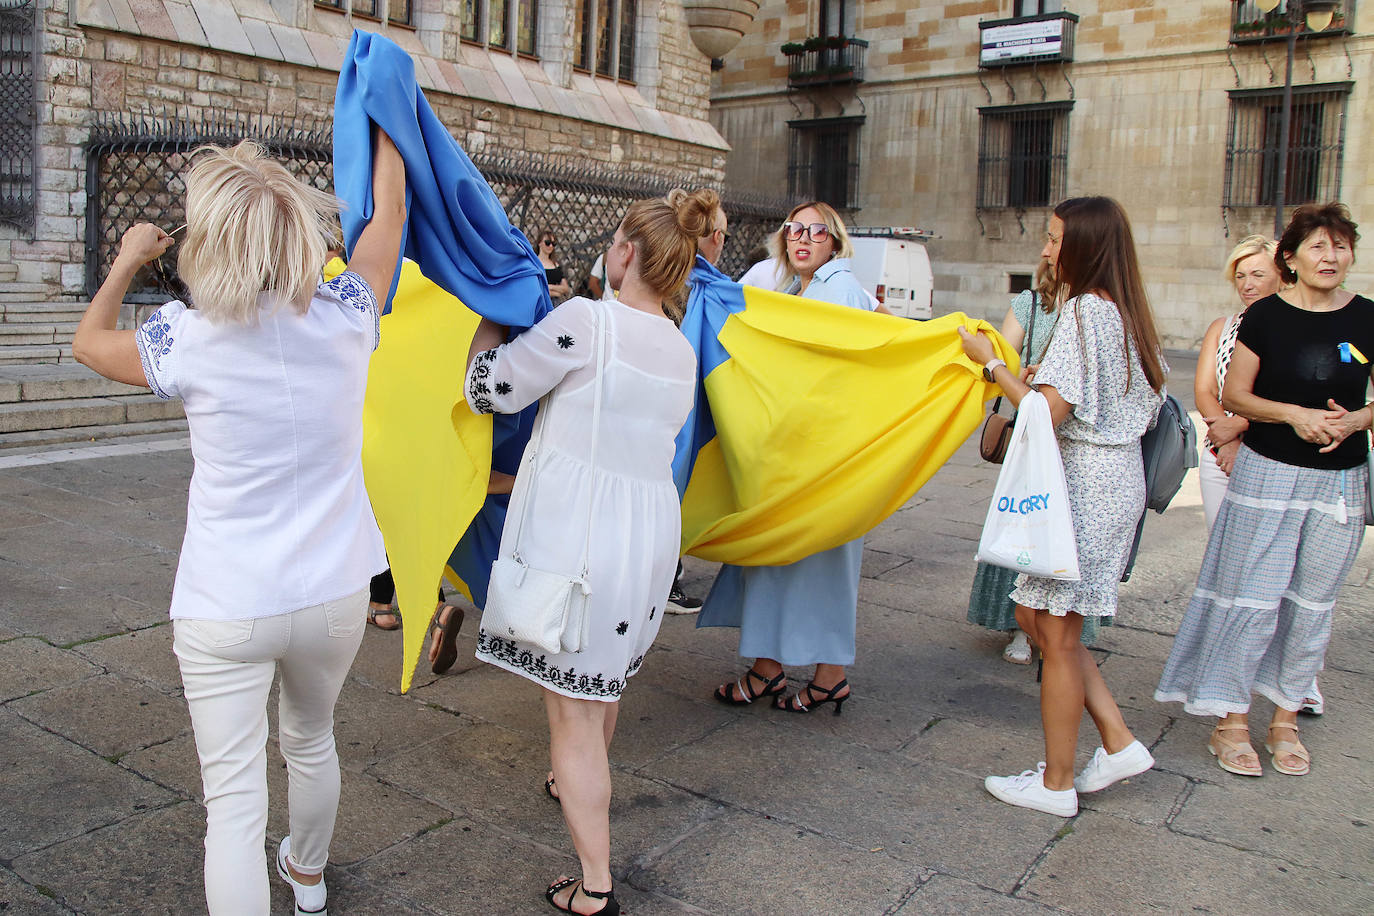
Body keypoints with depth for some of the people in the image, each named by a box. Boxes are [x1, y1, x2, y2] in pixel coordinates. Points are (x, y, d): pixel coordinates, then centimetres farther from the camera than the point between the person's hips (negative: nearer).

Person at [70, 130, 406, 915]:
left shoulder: (191, 340, -13)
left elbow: (90, 341, 10)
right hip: (333, 593, 4)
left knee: (233, 801, 4)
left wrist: (128, 260, 25)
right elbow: (391, 212, 9)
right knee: (312, 740, 28)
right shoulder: (345, 318, -9)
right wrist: (384, 125, 25)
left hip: (226, 608, -3)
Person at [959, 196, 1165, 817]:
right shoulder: (1126, 312, 13)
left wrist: (992, 363, -12)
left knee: (1056, 634, 1)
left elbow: (1048, 412, -22)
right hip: (1118, 479, 10)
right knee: (1036, 612, 17)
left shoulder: (1085, 311, -16)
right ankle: (1118, 742, 20)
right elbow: (1149, 404, 19)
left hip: (1085, 484, -10)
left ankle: (1056, 784, 13)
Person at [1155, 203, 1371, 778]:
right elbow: (1233, 395, -2)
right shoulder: (1266, 316, -3)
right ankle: (1230, 721, 11)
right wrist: (1294, 413, -16)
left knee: (1312, 604, 9)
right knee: (1252, 599, -2)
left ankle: (1285, 721, 24)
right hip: (1268, 472, -2)